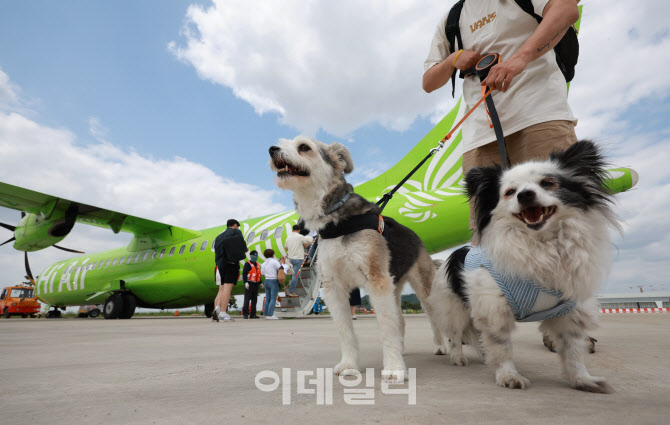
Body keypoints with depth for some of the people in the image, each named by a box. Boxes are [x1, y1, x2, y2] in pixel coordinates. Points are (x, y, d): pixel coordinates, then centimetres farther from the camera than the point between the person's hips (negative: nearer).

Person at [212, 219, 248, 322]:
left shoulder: (219, 236, 24)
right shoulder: (236, 232, 7)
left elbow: (217, 251, 20)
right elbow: (241, 243, -3)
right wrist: (245, 249, 15)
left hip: (221, 263, 6)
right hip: (232, 263, -6)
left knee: (222, 288, 9)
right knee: (227, 287, -11)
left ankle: (217, 308, -11)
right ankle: (223, 313, -17)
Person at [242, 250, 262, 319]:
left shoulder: (258, 265, 18)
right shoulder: (247, 264, -6)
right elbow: (244, 273, -13)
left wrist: (260, 283, 20)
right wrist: (246, 282, -22)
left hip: (255, 285, 8)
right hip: (249, 284, -8)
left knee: (254, 299, 9)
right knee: (247, 299, -6)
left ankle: (253, 314, 15)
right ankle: (245, 313, 0)